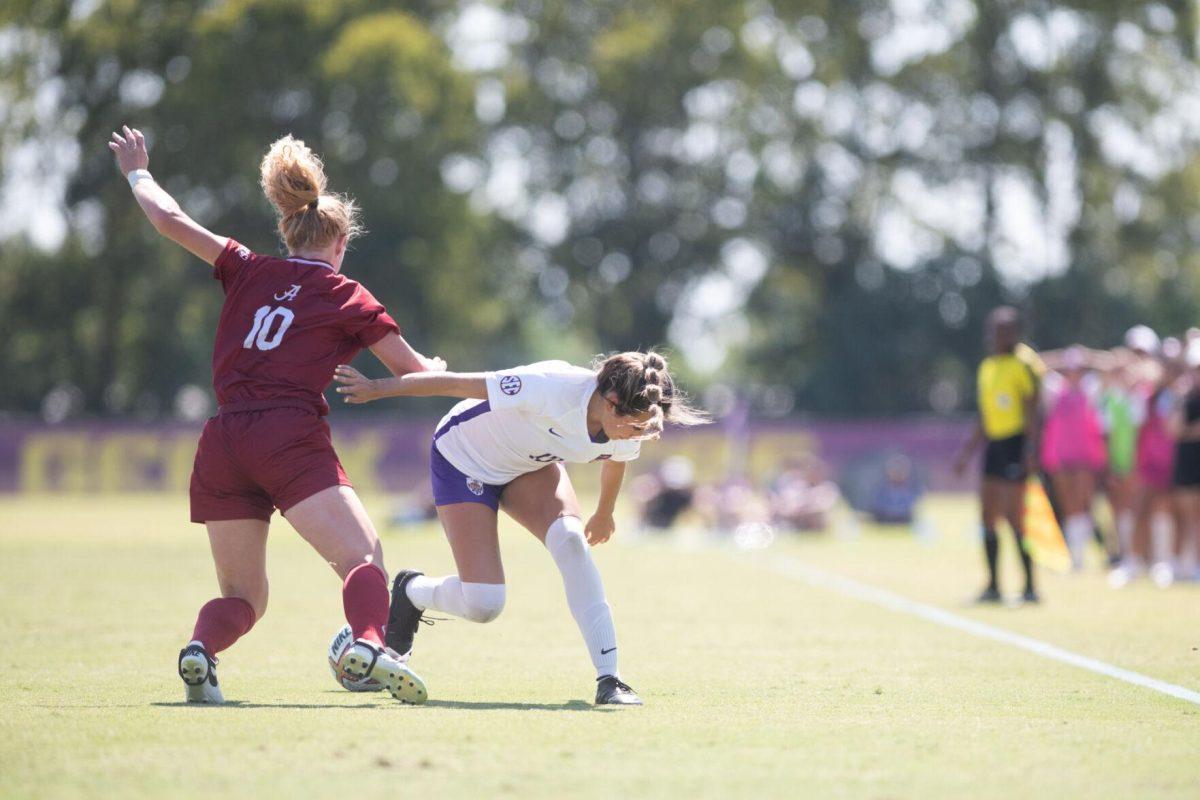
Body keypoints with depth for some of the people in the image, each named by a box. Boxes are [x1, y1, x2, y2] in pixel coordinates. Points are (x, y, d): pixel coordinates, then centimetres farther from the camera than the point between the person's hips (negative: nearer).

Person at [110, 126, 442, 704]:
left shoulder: (247, 272, 18)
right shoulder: (347, 298, 11)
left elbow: (170, 220, 17)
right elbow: (414, 373, 16)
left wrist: (137, 174, 36)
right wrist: (437, 368, 40)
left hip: (221, 447, 4)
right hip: (291, 439, -4)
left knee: (243, 596, 12)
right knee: (364, 559, -12)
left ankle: (201, 648, -20)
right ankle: (368, 645, -43)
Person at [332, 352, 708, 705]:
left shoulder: (628, 430, -20)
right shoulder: (551, 388, -40)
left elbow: (615, 460, 7)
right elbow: (458, 383, -29)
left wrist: (604, 513, 25)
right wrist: (376, 388, -20)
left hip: (533, 465, 5)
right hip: (462, 460, -5)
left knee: (570, 539, -27)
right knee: (483, 604, -14)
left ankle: (608, 678, -24)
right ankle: (411, 591, 22)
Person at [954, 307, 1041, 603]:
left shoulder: (1024, 364, -7)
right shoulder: (987, 367, 16)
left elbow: (1032, 411, -12)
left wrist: (1031, 448, -21)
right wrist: (968, 452, 23)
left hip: (1016, 444, -8)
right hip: (994, 444, 8)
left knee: (1013, 517, -9)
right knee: (988, 518, 6)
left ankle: (1030, 586, -4)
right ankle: (993, 585, 13)